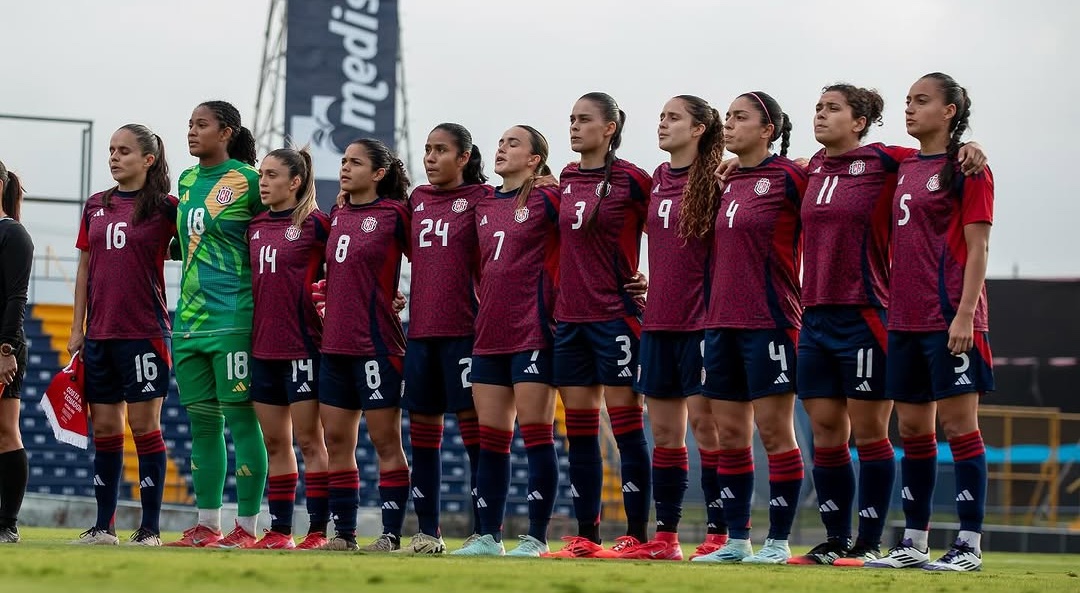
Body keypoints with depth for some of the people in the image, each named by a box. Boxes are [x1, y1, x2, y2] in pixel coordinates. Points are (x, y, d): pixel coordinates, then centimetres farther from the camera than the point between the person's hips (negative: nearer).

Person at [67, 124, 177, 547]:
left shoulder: (165, 207, -3)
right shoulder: (95, 206, 11)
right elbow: (85, 269, 13)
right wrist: (77, 329, 10)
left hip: (144, 333, -5)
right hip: (99, 334, 5)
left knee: (144, 425, -3)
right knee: (104, 429, 7)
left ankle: (150, 528, 1)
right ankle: (103, 527, 12)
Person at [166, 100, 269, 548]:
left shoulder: (248, 180, -5)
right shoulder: (187, 181, 14)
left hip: (233, 316, -7)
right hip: (189, 317, 7)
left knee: (241, 417, -5)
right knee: (201, 420, 9)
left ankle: (246, 525, -1)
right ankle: (207, 524, 15)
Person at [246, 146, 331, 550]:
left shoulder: (315, 224, -7)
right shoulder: (255, 226, 12)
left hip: (303, 346, -6)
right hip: (263, 346, 6)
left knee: (309, 441, -3)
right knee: (274, 444, 8)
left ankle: (318, 530, 0)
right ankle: (279, 531, 13)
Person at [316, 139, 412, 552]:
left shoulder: (394, 213, -6)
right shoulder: (337, 215, 13)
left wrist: (397, 298, -4)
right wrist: (325, 300, 12)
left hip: (377, 343, -7)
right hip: (335, 343, 7)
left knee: (385, 441, -3)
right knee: (336, 441, 7)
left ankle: (391, 534, 1)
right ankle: (343, 533, 13)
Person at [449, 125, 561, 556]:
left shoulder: (547, 198, -4)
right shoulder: (484, 205, 15)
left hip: (533, 331, -7)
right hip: (489, 334, 7)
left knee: (535, 434, -5)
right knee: (490, 437, 7)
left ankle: (536, 538, -3)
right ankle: (488, 536, 11)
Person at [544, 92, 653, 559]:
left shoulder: (631, 180, -7)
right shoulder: (565, 180, 11)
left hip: (616, 314, -6)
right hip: (570, 316, 6)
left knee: (626, 424, -3)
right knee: (578, 428, 7)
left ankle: (636, 534, 1)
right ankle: (585, 535, 11)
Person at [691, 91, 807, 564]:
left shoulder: (789, 177, -7)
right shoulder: (728, 185, 14)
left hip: (768, 321, -7)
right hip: (722, 322, 7)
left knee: (774, 430, -3)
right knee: (729, 433, 8)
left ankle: (778, 541, 3)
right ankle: (736, 540, 13)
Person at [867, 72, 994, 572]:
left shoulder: (965, 168, -6)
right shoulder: (905, 167, 14)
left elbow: (977, 247, -11)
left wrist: (965, 313, -17)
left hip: (950, 319, -7)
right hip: (906, 319, 7)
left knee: (958, 425, -4)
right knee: (912, 429, 9)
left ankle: (969, 545, -1)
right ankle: (914, 543, 15)